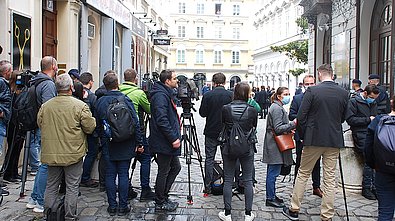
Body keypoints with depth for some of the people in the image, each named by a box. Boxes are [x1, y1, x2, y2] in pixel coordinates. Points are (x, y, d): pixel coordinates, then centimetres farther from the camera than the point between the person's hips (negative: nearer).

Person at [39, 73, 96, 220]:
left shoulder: (45, 106, -1)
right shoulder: (80, 105, -13)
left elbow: (40, 125, 12)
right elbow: (90, 127, -10)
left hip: (51, 153, 4)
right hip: (73, 153, -4)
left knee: (51, 185, 17)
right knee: (72, 187, 7)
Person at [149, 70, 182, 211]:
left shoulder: (167, 94, 15)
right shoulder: (160, 95, -18)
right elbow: (161, 120, -26)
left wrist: (175, 136, 19)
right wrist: (173, 138, -23)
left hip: (168, 141, 11)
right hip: (163, 142, -11)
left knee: (175, 167, 17)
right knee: (163, 171, 1)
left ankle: (163, 197, 28)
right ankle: (160, 203, 16)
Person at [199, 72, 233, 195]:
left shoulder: (207, 95, -9)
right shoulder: (230, 95, -7)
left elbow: (202, 113, -5)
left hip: (211, 132, -1)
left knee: (209, 159, 6)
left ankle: (207, 187, 6)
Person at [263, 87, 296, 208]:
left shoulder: (278, 107, 19)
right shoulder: (277, 108, -15)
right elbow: (277, 128, -20)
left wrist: (289, 130, 12)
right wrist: (292, 124, -27)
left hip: (275, 144, 11)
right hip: (275, 145, -11)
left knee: (272, 172, 15)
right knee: (273, 172, -5)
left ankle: (271, 195, 23)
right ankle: (270, 199, 2)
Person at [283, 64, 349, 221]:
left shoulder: (312, 91, -10)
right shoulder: (344, 93, 1)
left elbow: (301, 117, -10)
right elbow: (343, 118, 10)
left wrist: (303, 136, 3)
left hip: (314, 139, -2)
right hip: (334, 141, 3)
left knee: (303, 174, 10)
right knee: (330, 178, 8)